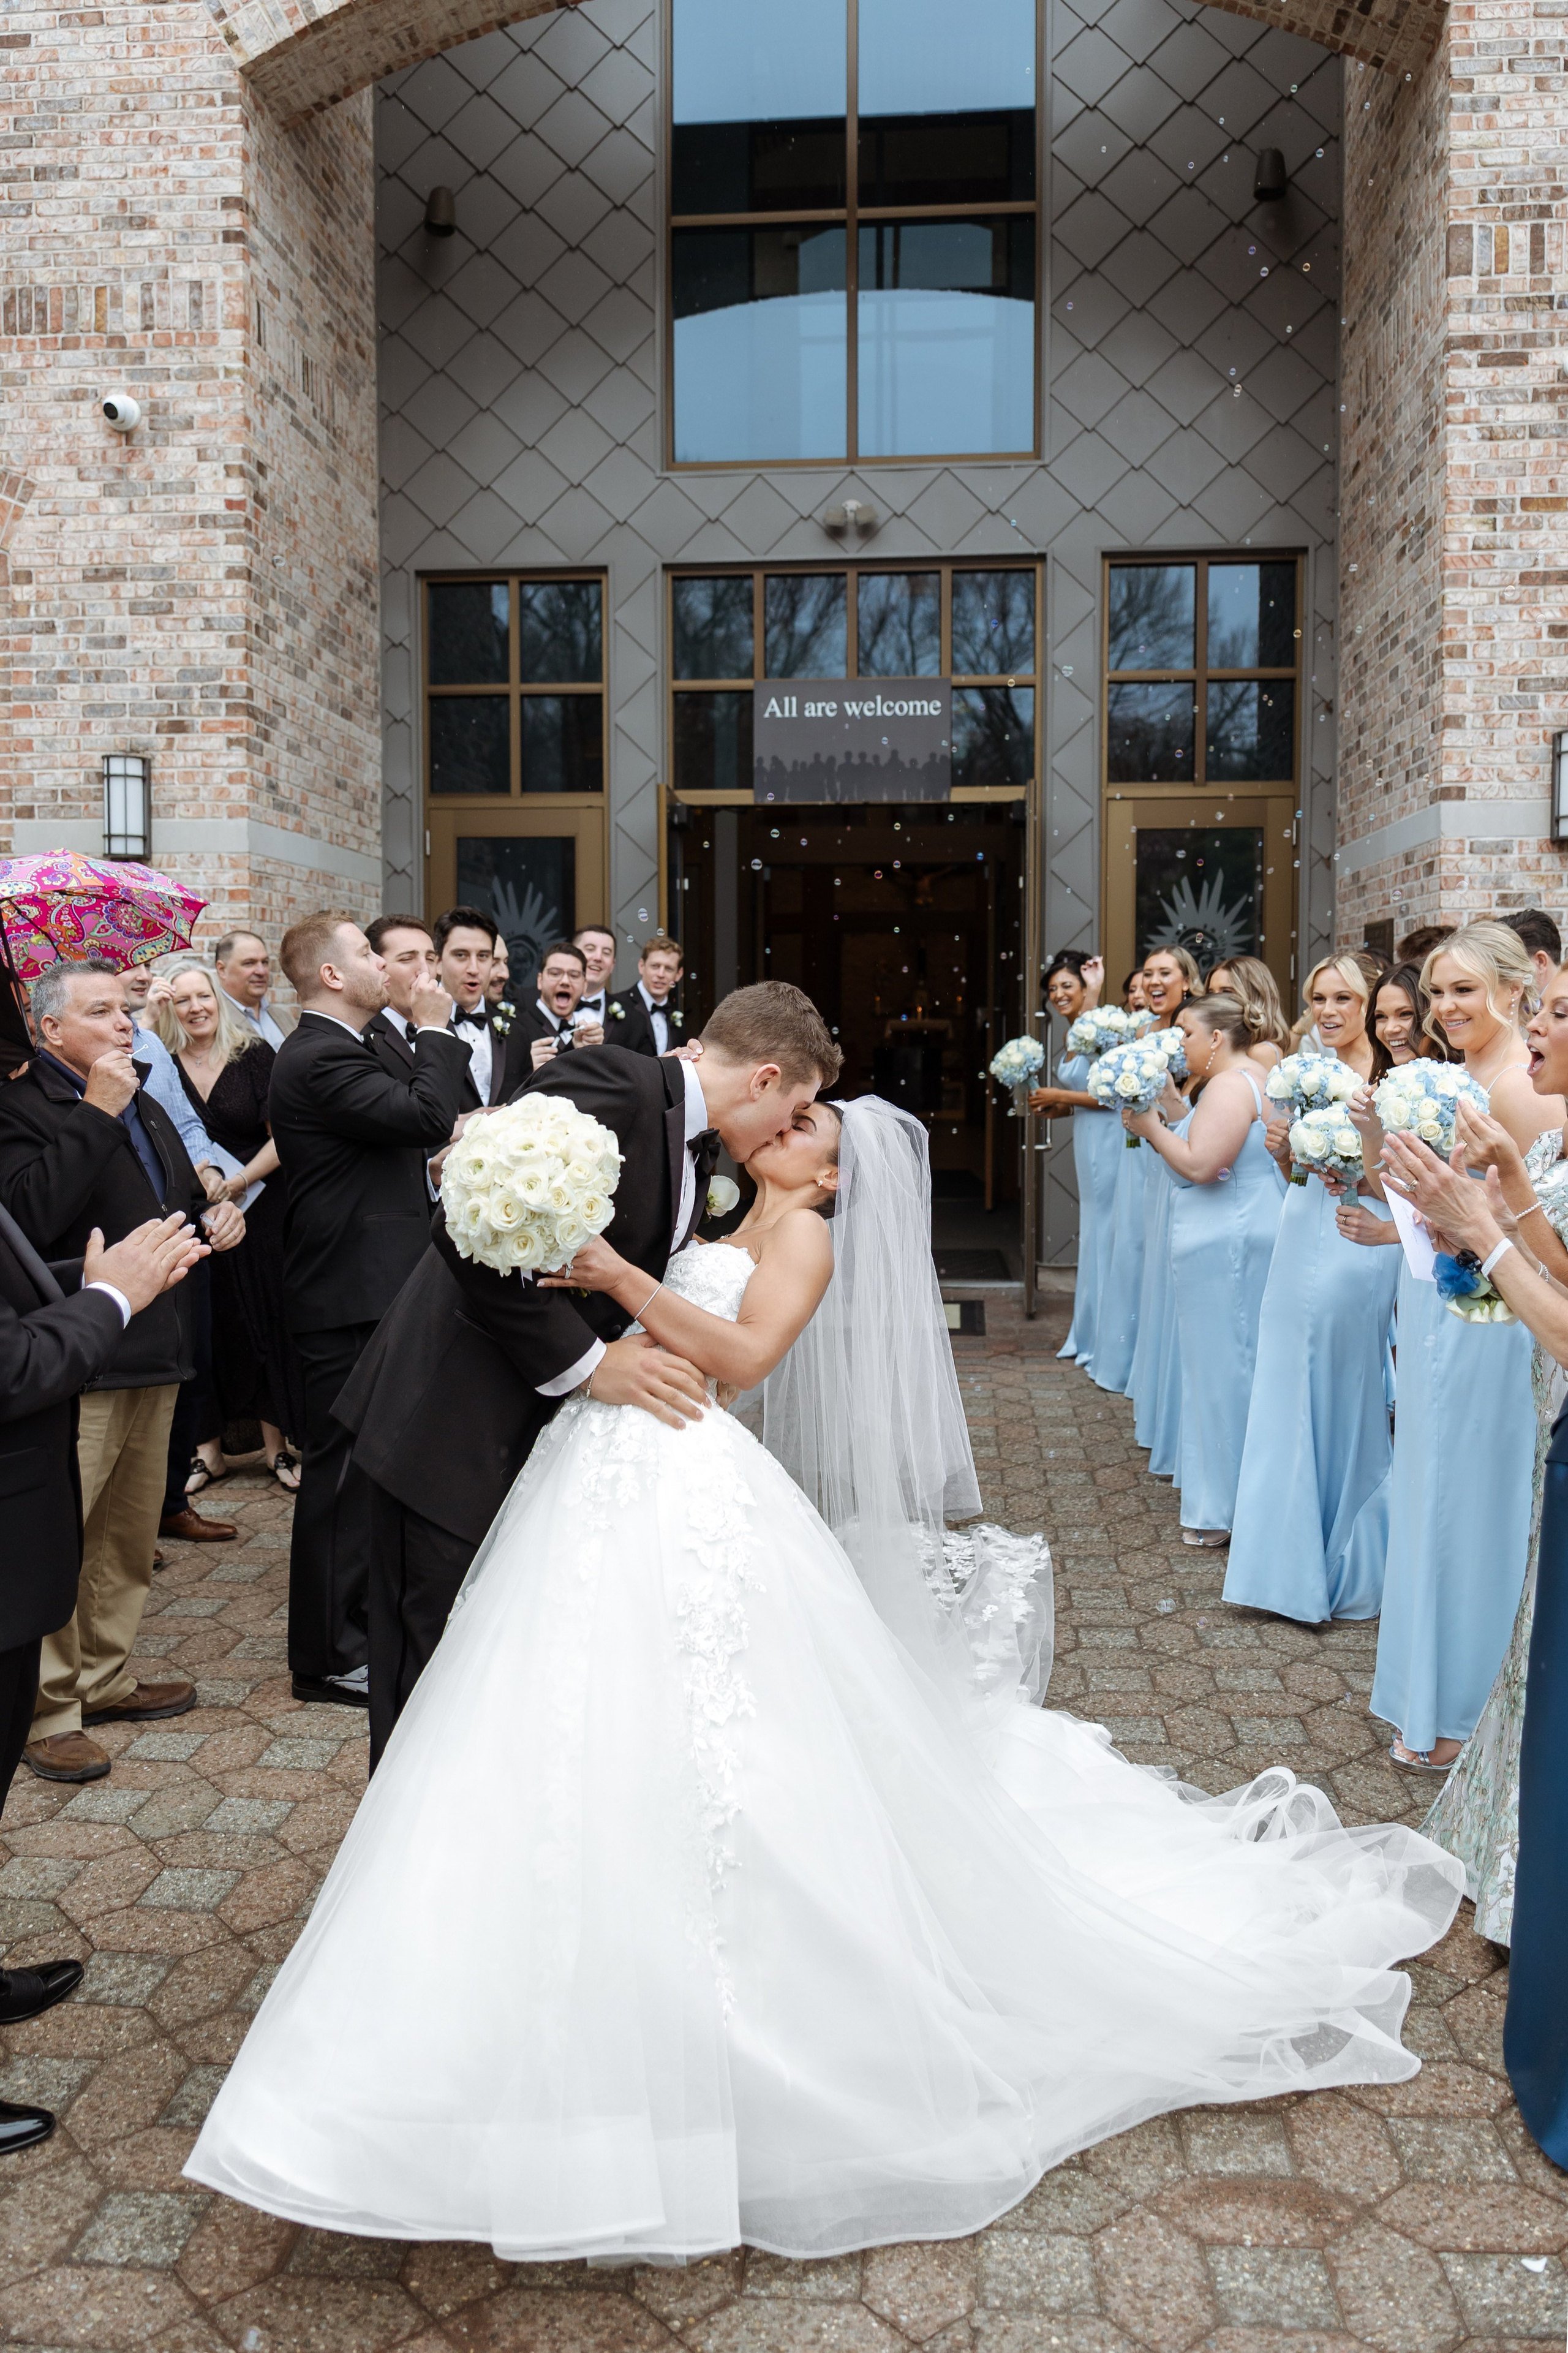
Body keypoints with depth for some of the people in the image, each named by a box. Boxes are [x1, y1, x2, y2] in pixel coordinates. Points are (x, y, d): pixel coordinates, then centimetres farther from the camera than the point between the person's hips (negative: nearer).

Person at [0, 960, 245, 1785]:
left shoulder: (144, 1109, 17)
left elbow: (183, 1202, 29)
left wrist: (215, 1216, 7)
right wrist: (96, 1113, -25)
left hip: (152, 1356, 9)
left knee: (130, 1534, 18)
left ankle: (106, 1681, 33)